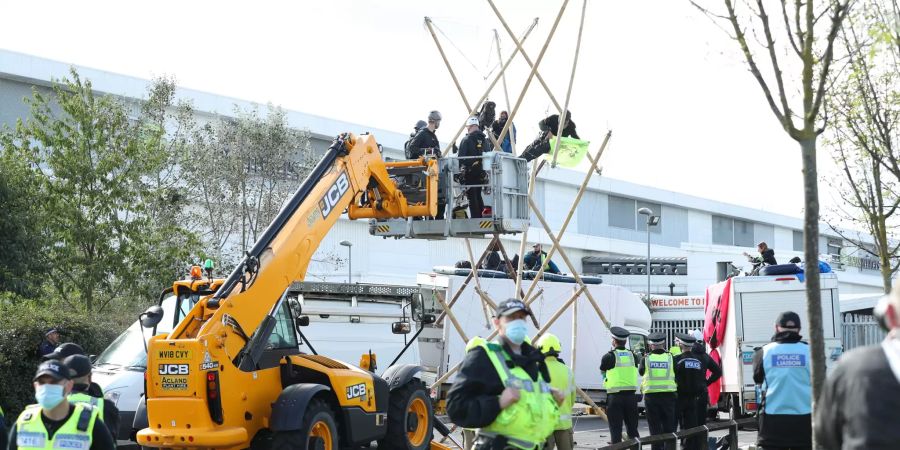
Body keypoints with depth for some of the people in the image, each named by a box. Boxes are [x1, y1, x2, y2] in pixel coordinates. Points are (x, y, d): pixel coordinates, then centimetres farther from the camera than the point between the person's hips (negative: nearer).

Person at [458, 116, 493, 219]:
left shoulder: (466, 140, -11)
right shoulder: (485, 140, 7)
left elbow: (461, 158, -15)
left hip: (470, 172, -6)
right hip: (482, 172, 6)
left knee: (472, 196, -2)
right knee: (478, 196, 19)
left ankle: (475, 217, -7)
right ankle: (481, 216, 20)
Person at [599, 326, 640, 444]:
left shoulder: (608, 357, -6)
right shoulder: (633, 356, 5)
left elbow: (603, 372, 9)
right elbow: (634, 373, 12)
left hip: (614, 397, -4)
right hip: (631, 396, 4)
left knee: (616, 430, 0)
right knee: (632, 429, 13)